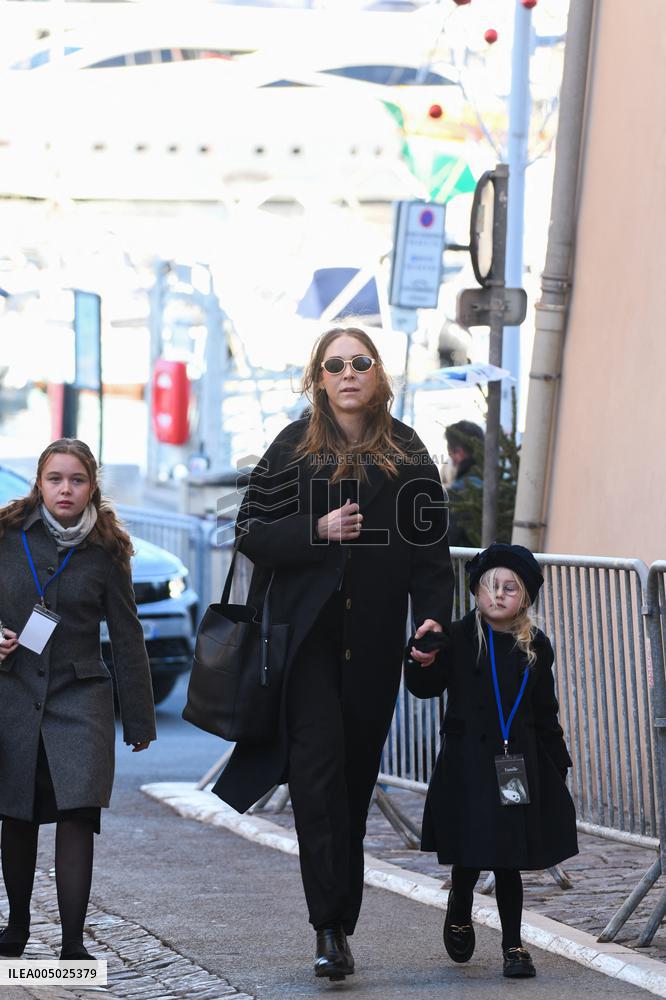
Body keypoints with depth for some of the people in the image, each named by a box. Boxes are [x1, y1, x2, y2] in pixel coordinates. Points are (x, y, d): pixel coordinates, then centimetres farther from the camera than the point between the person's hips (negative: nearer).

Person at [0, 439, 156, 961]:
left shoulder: (106, 551, 0)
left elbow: (127, 638, 4)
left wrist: (140, 719, 4)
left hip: (80, 698, -1)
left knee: (77, 814, -12)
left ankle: (74, 942, -11)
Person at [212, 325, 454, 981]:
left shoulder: (406, 453, 7)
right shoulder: (294, 447, 3)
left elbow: (430, 546, 7)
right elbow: (251, 532, 0)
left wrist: (434, 619, -6)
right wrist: (317, 529, -15)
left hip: (374, 643, 2)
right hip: (307, 633, -2)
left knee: (356, 773, 7)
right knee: (319, 766, -13)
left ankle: (341, 914, 17)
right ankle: (330, 926, -15)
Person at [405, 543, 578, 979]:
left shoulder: (536, 647, 7)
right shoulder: (459, 638, -3)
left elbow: (545, 713, 13)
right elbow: (424, 688, -9)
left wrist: (558, 763, 12)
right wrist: (422, 657, -29)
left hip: (518, 764, 2)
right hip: (467, 760, -2)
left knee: (509, 859, 3)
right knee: (470, 854, 1)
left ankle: (513, 944, 13)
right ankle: (459, 917, 30)